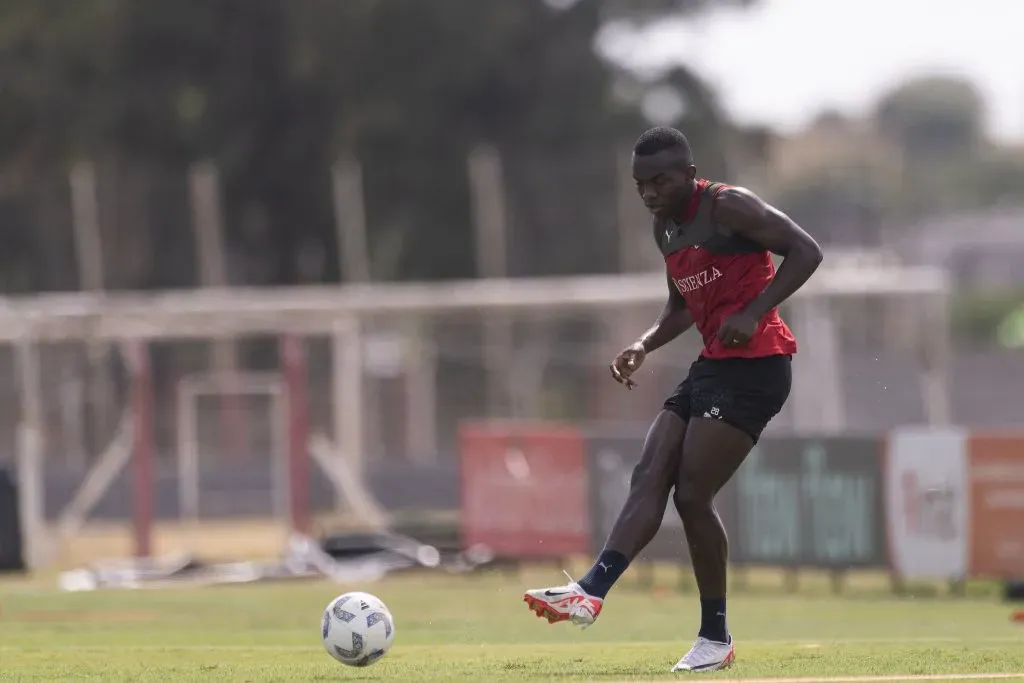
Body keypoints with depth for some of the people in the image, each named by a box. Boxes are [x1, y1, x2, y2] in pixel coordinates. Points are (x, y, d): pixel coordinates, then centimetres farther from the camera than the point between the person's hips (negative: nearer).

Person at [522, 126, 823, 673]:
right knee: (648, 478, -6)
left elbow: (806, 252, -16)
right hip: (712, 364, 9)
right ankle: (591, 592, -16)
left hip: (754, 363, -9)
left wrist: (753, 313, -24)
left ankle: (716, 637, -3)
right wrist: (644, 347, 9)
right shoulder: (665, 228, 16)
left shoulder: (728, 207, -11)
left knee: (692, 494, -11)